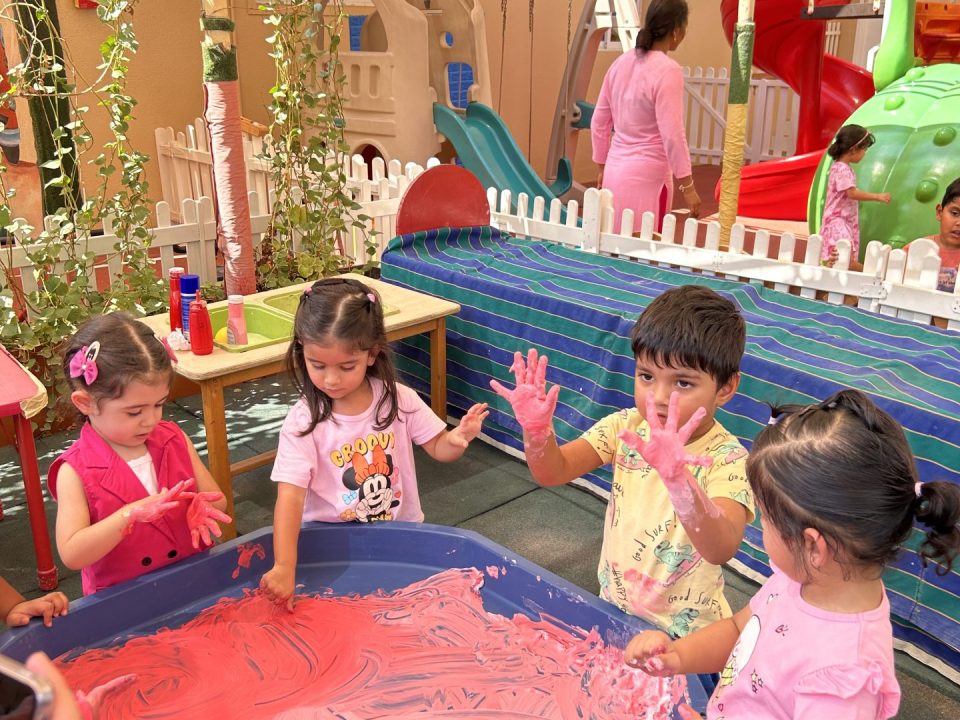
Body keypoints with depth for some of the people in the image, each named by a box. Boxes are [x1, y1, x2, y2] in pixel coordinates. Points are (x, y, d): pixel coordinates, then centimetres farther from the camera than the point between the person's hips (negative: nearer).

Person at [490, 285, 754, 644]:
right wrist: (537, 429, -31)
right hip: (612, 610, 4)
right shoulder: (626, 426, -6)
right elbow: (553, 472, -11)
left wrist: (675, 475, -53)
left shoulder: (727, 459, -20)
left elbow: (722, 549, -37)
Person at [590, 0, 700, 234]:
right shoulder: (667, 70, -14)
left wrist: (602, 167, 22)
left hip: (615, 169, 7)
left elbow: (598, 122, 12)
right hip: (647, 176, -7)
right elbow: (672, 135, -17)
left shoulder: (621, 63, 7)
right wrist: (687, 185, -11)